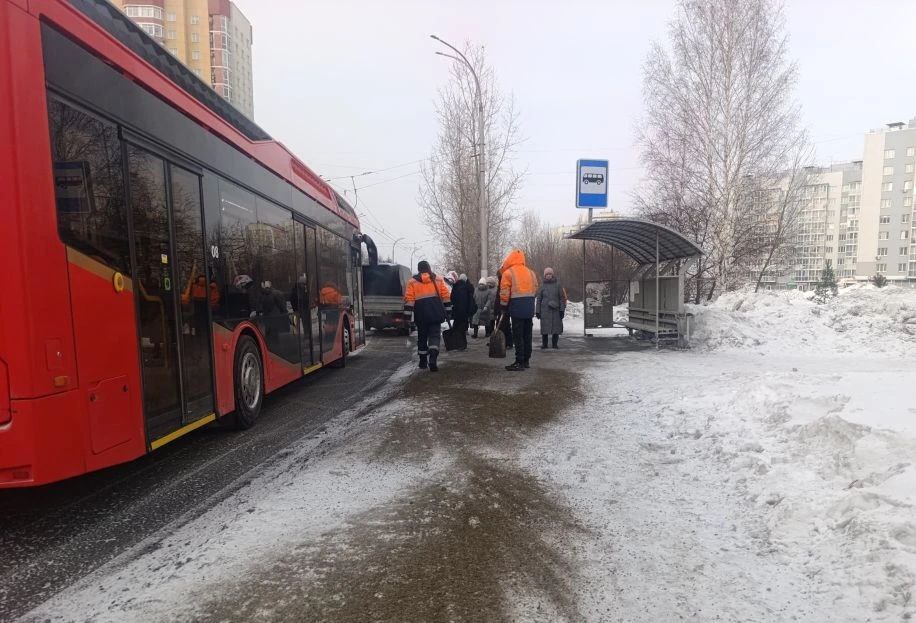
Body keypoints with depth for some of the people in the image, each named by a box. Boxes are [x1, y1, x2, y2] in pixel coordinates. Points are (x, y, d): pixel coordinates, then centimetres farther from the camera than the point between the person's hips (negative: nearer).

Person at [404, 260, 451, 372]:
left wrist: (407, 313, -3)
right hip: (436, 313, 0)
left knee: (422, 337, 13)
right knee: (435, 335, 1)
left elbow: (409, 299, -4)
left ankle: (423, 361, 20)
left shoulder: (412, 281, 4)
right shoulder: (438, 279, 9)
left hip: (421, 314, 0)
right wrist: (447, 310, 11)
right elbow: (446, 296, 6)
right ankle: (432, 359, -18)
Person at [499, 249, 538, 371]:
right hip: (530, 309, 6)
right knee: (527, 335, 13)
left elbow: (504, 293, -9)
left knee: (518, 336, -2)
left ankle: (519, 362, -2)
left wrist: (504, 306, 3)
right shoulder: (531, 272, 12)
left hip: (517, 308, -6)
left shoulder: (508, 273, -6)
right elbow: (535, 290, 11)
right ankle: (526, 360, 20)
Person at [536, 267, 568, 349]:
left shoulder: (557, 285, 6)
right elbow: (539, 299, 8)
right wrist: (537, 311, 3)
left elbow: (562, 298, 5)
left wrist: (562, 310, -2)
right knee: (545, 327, -1)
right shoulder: (542, 286, 7)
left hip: (555, 310, 0)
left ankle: (555, 344, 11)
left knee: (556, 326, 1)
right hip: (545, 310, 0)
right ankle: (544, 344, 9)